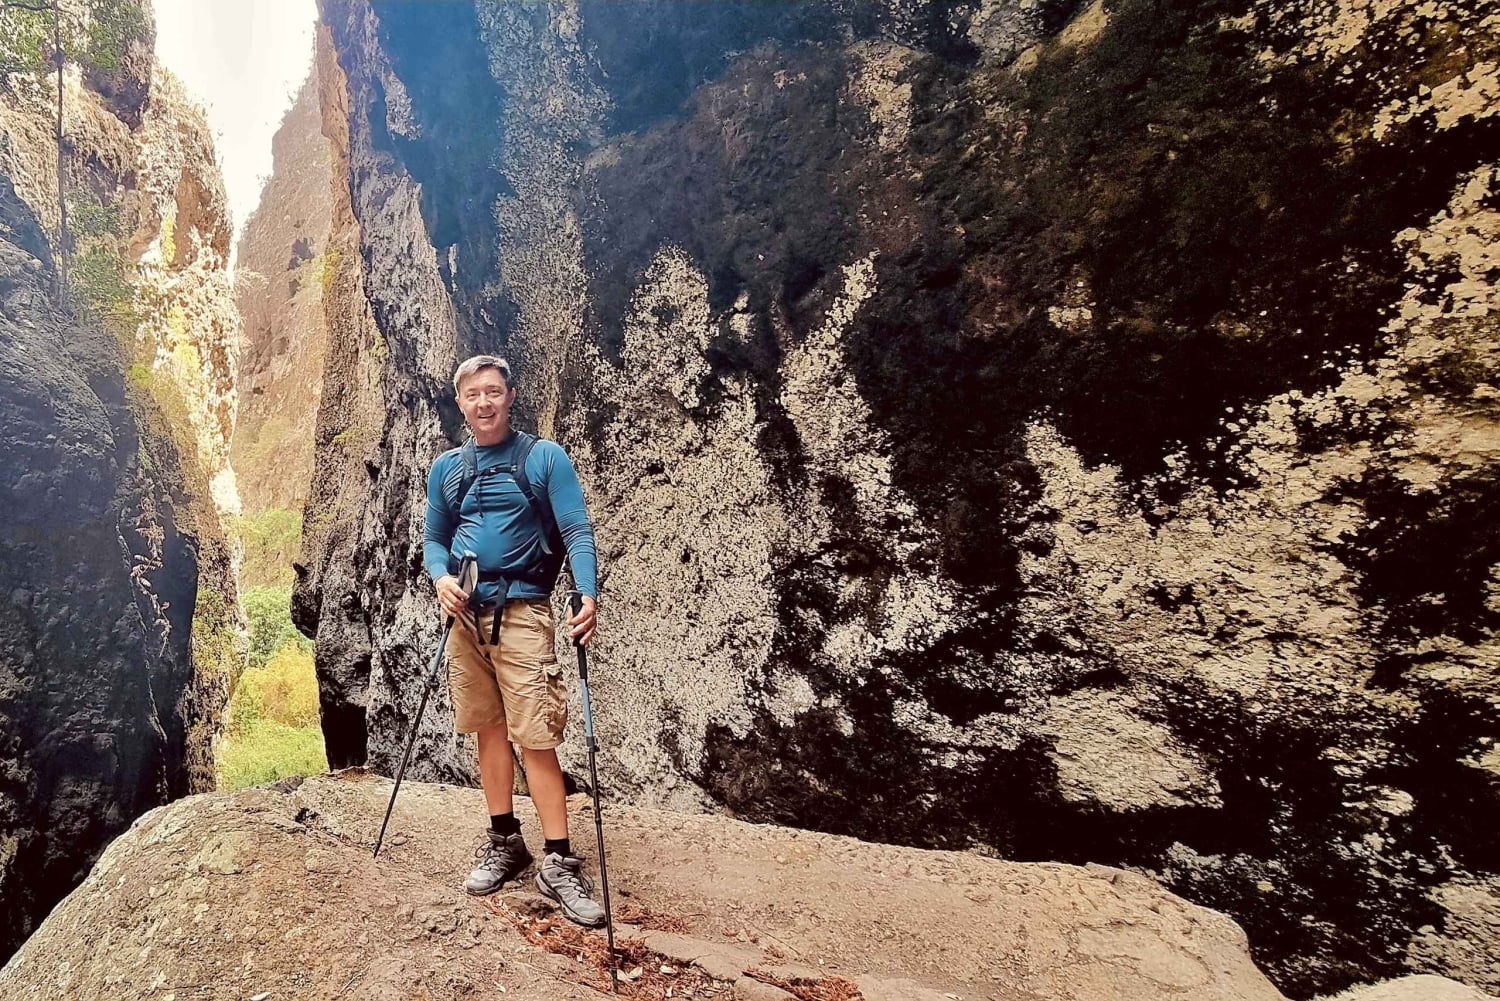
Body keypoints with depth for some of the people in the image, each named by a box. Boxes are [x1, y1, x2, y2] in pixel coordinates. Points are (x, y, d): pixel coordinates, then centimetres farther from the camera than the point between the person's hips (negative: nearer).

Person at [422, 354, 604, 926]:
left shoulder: (544, 457, -2)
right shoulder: (446, 468, 12)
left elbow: (576, 530, -8)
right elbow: (434, 538, 17)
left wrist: (588, 595, -24)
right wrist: (440, 577, -5)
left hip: (522, 612, -5)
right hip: (466, 614, 5)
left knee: (536, 737, -8)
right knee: (488, 728, 11)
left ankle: (558, 862, -1)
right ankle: (504, 841, 25)